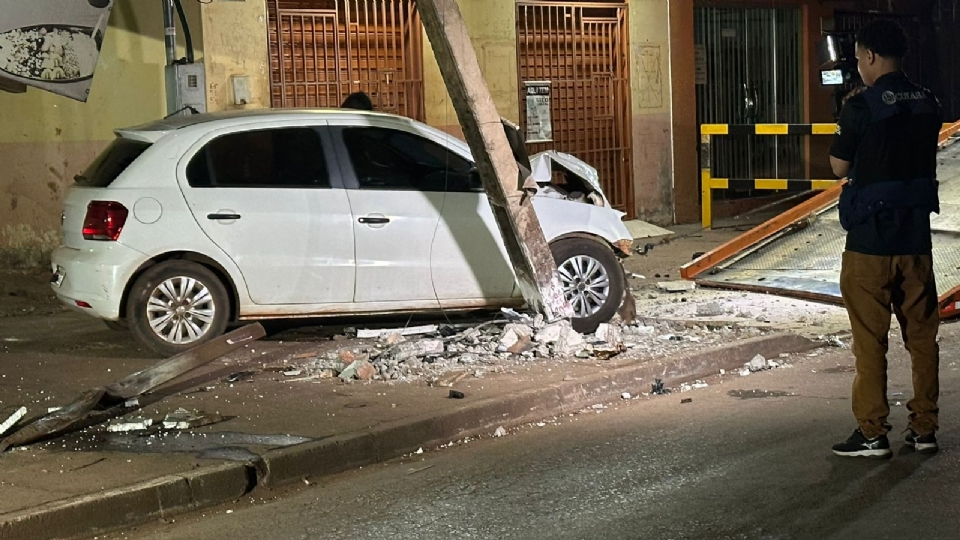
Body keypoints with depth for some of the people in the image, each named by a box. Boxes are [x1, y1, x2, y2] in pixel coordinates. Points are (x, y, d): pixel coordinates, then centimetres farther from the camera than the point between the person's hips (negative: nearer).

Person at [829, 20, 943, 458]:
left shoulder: (861, 106, -13)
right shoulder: (928, 105, 5)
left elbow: (839, 167, -5)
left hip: (870, 237, -5)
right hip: (917, 236, 6)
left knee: (870, 338, 1)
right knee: (922, 334, 12)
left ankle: (872, 433, 5)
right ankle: (924, 428, 17)